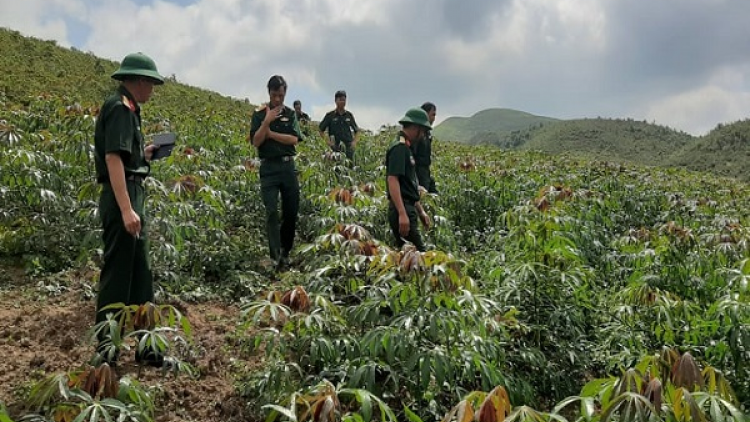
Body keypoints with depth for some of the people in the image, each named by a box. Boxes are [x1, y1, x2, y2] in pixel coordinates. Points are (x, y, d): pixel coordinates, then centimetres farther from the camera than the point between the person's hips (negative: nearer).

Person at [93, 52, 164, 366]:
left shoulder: (126, 108, 18)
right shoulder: (121, 108, -12)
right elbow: (112, 158, -23)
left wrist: (144, 154, 17)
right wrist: (126, 209, -28)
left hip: (132, 198, 10)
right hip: (123, 199, -10)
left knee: (140, 274, 12)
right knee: (117, 272, -4)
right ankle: (106, 348, 4)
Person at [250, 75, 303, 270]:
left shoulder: (290, 114, 9)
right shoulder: (259, 114, 3)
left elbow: (294, 139, -5)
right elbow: (256, 142, -7)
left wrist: (271, 133, -10)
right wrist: (267, 121, -16)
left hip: (288, 166, 3)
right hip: (268, 167, -3)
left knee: (291, 210, 5)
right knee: (272, 212, -9)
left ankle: (286, 250, 21)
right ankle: (276, 255, -12)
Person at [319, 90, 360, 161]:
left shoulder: (349, 115, 10)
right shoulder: (330, 115, 3)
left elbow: (357, 130, 18)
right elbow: (321, 129, 7)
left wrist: (354, 141, 2)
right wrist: (327, 141, -5)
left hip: (348, 146, 2)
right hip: (335, 147, -2)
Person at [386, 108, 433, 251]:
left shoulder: (405, 148, 19)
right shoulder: (399, 147, -12)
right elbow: (392, 180, -21)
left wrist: (421, 211, 25)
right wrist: (402, 214, -27)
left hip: (408, 209, 10)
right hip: (402, 211, -10)